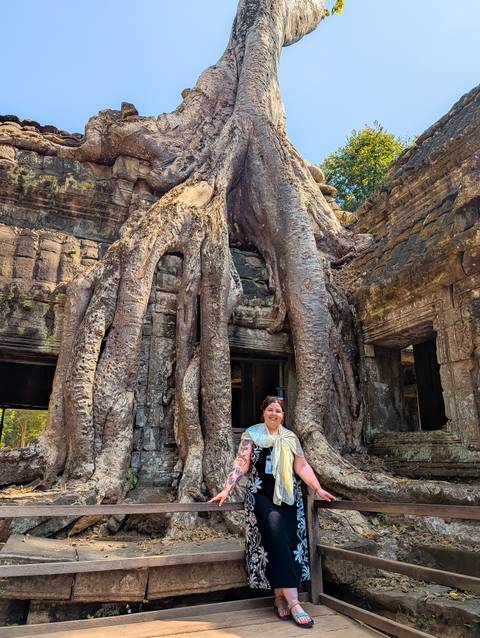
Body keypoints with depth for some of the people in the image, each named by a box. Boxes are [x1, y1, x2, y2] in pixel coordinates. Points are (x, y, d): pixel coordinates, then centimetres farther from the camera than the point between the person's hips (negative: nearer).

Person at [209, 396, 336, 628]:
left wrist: (318, 489, 3)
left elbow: (302, 466, 11)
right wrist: (226, 489, -12)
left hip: (288, 495, 4)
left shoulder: (291, 438, 11)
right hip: (261, 494, -3)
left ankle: (280, 597, 14)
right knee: (277, 540, -16)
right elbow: (241, 465, -3)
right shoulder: (251, 435, 1)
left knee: (288, 541, -3)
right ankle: (293, 602, -13)